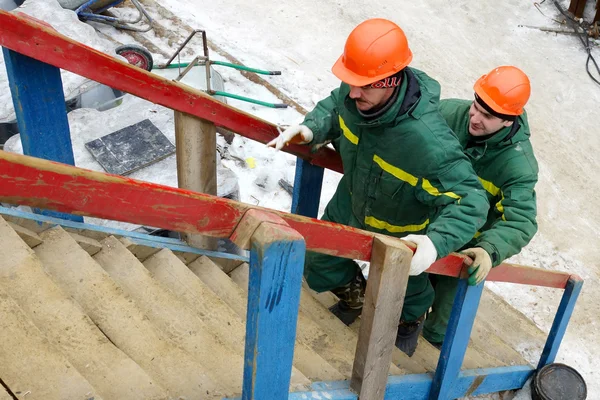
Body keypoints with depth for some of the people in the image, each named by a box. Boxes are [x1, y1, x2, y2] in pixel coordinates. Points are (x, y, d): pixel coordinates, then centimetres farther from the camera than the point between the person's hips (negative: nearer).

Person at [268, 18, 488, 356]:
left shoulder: (429, 140, -46)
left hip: (401, 227, -5)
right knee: (320, 267, 24)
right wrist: (310, 129, -22)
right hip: (352, 202, 5)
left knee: (403, 285, 26)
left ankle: (412, 319, 64)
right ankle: (355, 296, 58)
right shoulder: (354, 96, -27)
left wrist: (436, 242, -56)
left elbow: (470, 200, -41)